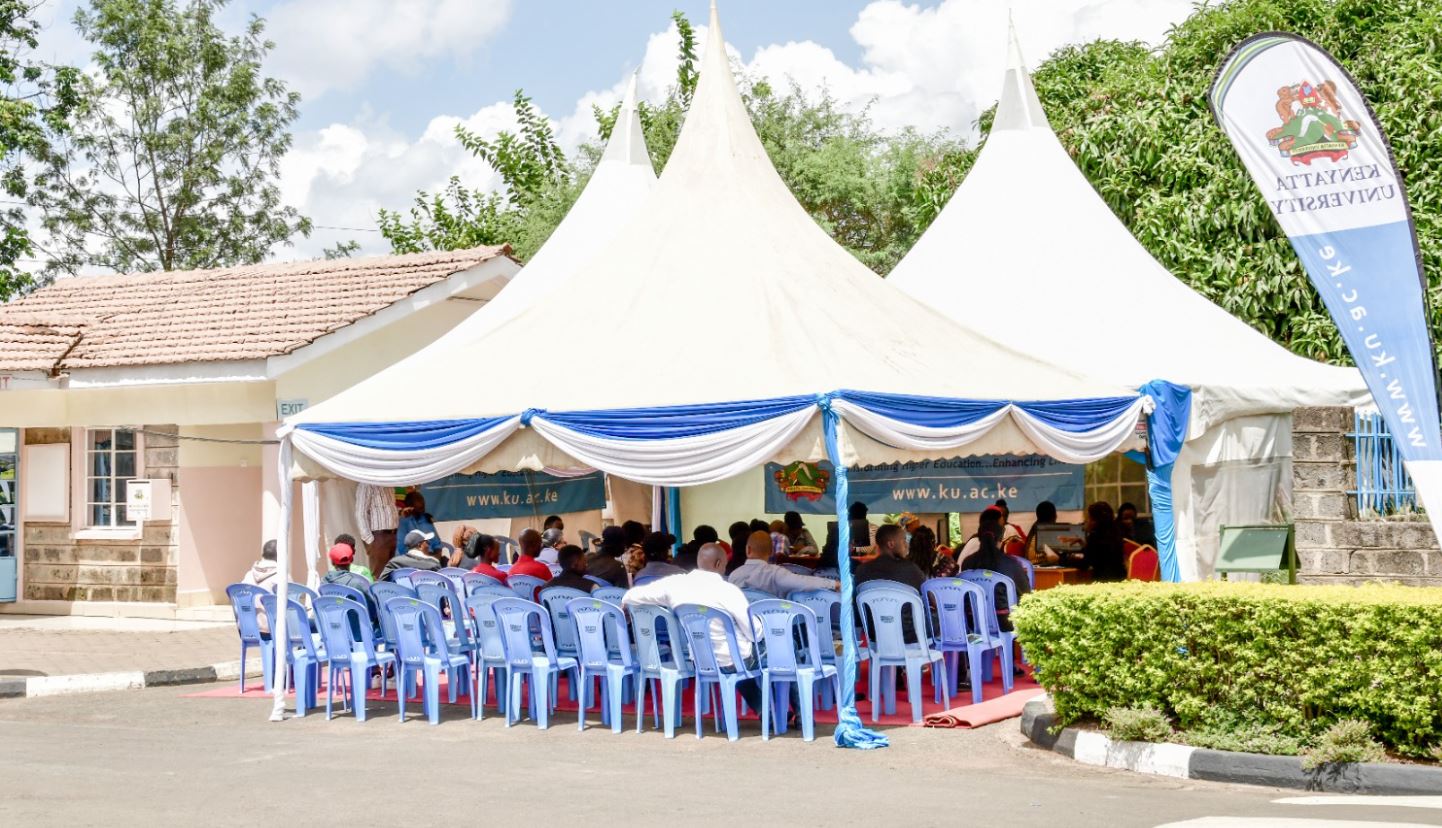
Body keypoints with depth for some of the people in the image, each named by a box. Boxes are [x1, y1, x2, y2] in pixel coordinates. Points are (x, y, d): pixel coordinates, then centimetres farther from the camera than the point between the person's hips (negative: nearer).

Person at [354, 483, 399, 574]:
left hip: (392, 535, 8)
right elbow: (361, 514, -13)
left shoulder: (389, 487, 14)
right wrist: (369, 539, -18)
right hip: (378, 536, -8)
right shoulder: (366, 485, -9)